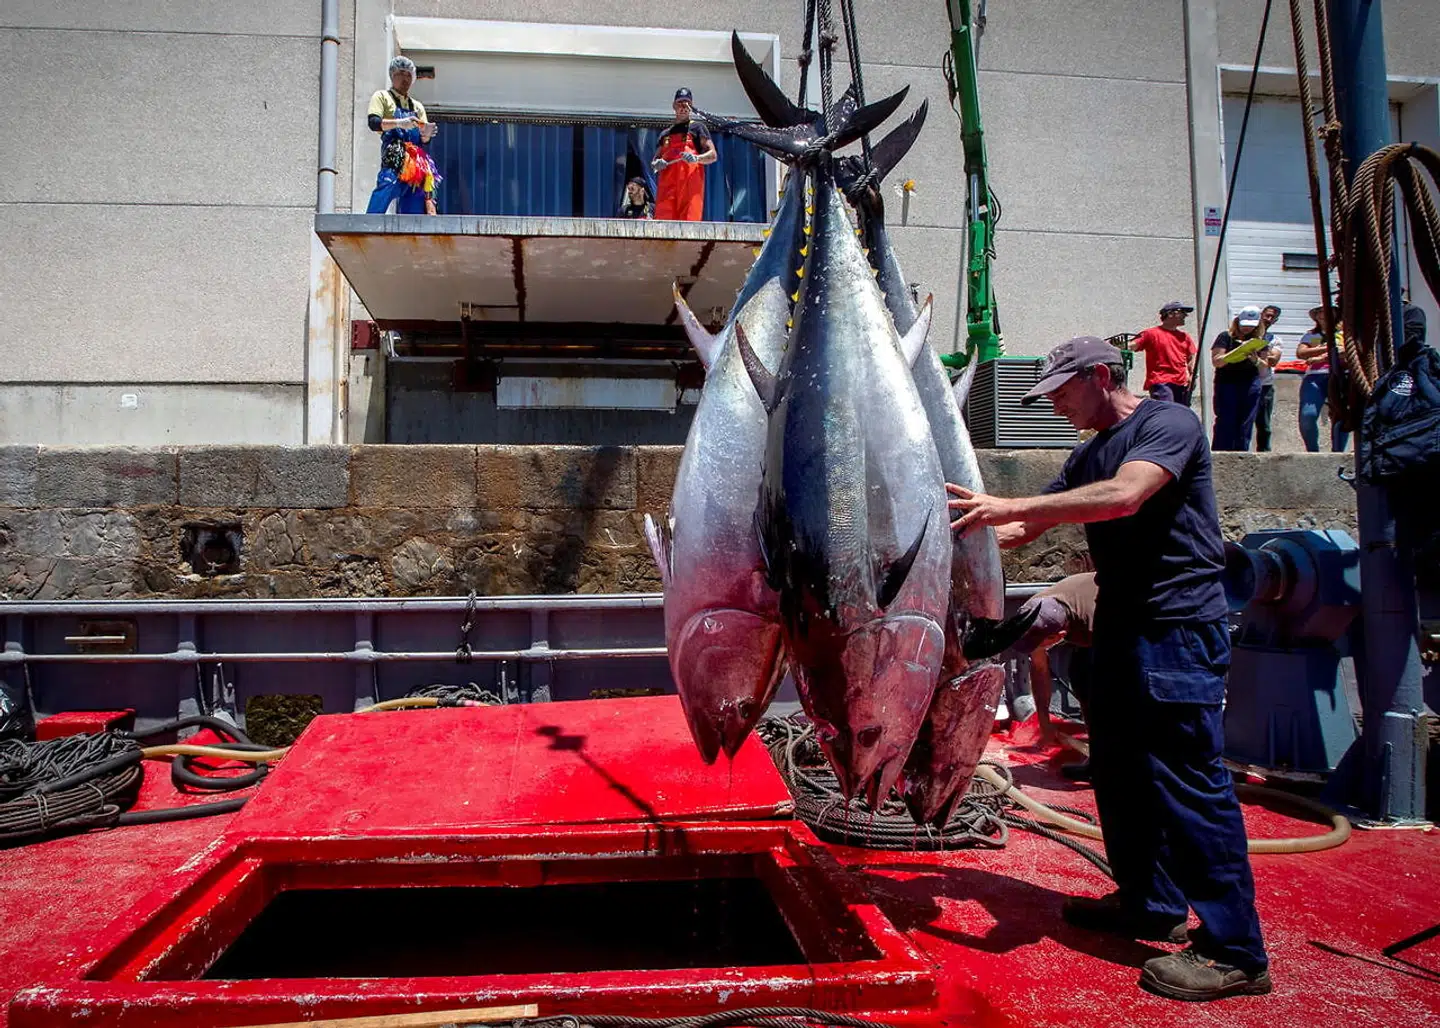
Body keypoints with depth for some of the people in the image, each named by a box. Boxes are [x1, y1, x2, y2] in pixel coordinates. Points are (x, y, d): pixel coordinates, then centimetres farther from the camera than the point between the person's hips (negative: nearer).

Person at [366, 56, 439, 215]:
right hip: (393, 162, -5)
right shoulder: (382, 96, 13)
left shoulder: (418, 106, 26)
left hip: (416, 164, 5)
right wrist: (399, 123, -20)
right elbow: (373, 122, -5)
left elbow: (423, 141, 18)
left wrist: (426, 135, -6)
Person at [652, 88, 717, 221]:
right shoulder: (665, 133, 27)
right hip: (667, 185, 4)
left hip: (690, 182, -4)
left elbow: (713, 155, 4)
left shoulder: (697, 127, 15)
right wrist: (657, 164, 3)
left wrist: (697, 158, -16)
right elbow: (654, 162, 27)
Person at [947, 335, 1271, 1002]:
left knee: (1189, 780, -8)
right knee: (1119, 770, 14)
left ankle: (1235, 951, 2)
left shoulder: (1169, 423, -9)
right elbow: (1028, 529, 18)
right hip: (1120, 626, 9)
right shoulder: (1088, 456, 17)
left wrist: (1009, 506, -31)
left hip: (1178, 627, -9)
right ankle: (1151, 902, 29)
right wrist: (976, 528, 2)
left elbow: (1124, 496, -28)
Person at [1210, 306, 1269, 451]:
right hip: (1227, 384, -3)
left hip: (1251, 385, 4)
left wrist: (1255, 360, -9)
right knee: (1225, 423, -8)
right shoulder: (1226, 337, 2)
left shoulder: (1258, 341, 13)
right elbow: (1216, 361, -9)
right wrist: (1238, 351, -21)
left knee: (1245, 425, 3)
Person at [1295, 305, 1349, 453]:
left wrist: (1320, 358, -8)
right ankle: (1313, 452, -5)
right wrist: (1328, 348, -4)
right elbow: (1300, 353, 4)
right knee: (1307, 416, -19)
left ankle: (1337, 453, -6)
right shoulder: (1310, 335, 23)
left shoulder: (1343, 333, 20)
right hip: (1314, 376, 0)